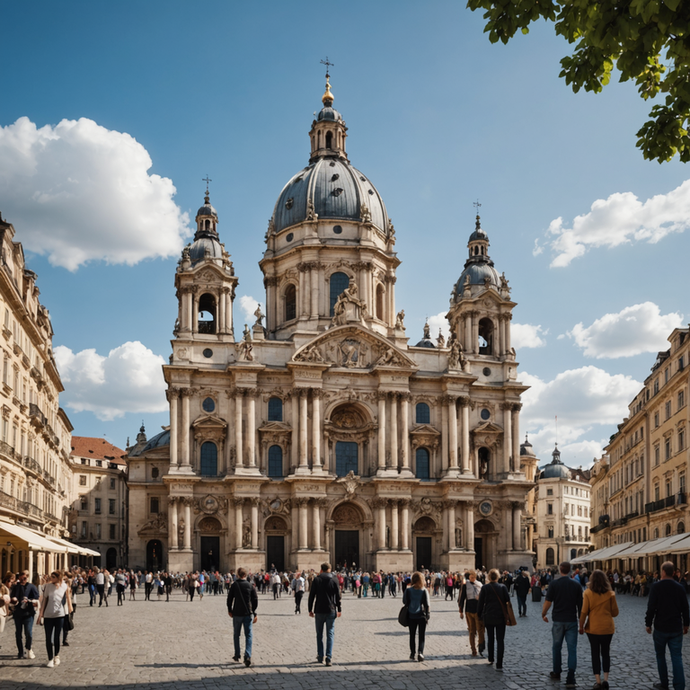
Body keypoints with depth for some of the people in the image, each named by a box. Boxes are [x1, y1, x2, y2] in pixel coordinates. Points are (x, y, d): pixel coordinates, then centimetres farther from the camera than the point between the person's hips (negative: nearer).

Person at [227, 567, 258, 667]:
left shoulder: (234, 585, -3)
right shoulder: (251, 586, -1)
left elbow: (230, 598, 1)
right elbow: (255, 600, -1)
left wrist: (229, 610, 15)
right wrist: (254, 613, 6)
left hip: (237, 614, 0)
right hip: (248, 614, 0)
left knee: (236, 635, 17)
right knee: (248, 635, 1)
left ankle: (237, 655, 23)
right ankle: (248, 656, -13)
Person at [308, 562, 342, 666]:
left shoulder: (316, 580, -2)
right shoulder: (334, 580, -2)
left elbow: (311, 596, -1)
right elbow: (338, 596, 1)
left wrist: (310, 610, 6)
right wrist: (339, 610, 11)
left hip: (319, 611, 1)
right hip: (331, 611, -1)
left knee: (319, 634, 14)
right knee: (330, 634, 2)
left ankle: (320, 656, 18)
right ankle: (328, 658, -9)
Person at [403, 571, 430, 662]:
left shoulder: (408, 590, -6)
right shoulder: (424, 590, -9)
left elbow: (405, 602, 0)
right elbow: (427, 604, -8)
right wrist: (427, 615, 0)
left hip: (411, 616, 2)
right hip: (421, 616, -2)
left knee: (412, 635, 14)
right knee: (421, 636, 5)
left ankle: (412, 653, 17)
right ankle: (420, 652, -9)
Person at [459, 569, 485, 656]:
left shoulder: (479, 585, 6)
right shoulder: (466, 585, 1)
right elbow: (461, 598, 3)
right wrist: (461, 611, 2)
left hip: (479, 610, 0)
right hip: (469, 610, 0)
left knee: (480, 630, -7)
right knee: (472, 631, 6)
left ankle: (481, 649, 0)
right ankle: (473, 650, 14)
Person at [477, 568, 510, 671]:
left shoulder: (485, 588, -6)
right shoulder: (503, 587, -7)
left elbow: (480, 602, -2)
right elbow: (508, 600, -3)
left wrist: (479, 614, 11)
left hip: (488, 617, 1)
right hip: (500, 617, -1)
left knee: (490, 639, 20)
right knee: (500, 640, 0)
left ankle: (490, 659, 30)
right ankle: (499, 664, -9)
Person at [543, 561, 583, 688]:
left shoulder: (554, 583, -6)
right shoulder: (576, 585, -1)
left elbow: (548, 601, -8)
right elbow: (580, 604, 3)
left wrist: (543, 614, 8)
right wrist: (580, 618, 16)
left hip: (558, 620, 0)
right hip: (572, 621, 0)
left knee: (557, 647, 17)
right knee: (572, 649, -1)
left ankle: (556, 673, 28)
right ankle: (570, 679, -9)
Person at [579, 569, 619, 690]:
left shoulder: (588, 593, -8)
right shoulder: (610, 593, -4)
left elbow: (584, 612, -9)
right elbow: (615, 612, 1)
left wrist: (581, 626, 2)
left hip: (593, 628, -1)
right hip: (608, 628, 1)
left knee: (595, 653, 8)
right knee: (605, 653, 16)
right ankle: (605, 679, 9)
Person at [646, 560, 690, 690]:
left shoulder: (656, 587, -11)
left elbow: (651, 607, -13)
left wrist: (648, 624, -2)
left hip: (661, 628, -2)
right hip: (676, 628, 3)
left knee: (660, 655, 13)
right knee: (677, 657, 3)